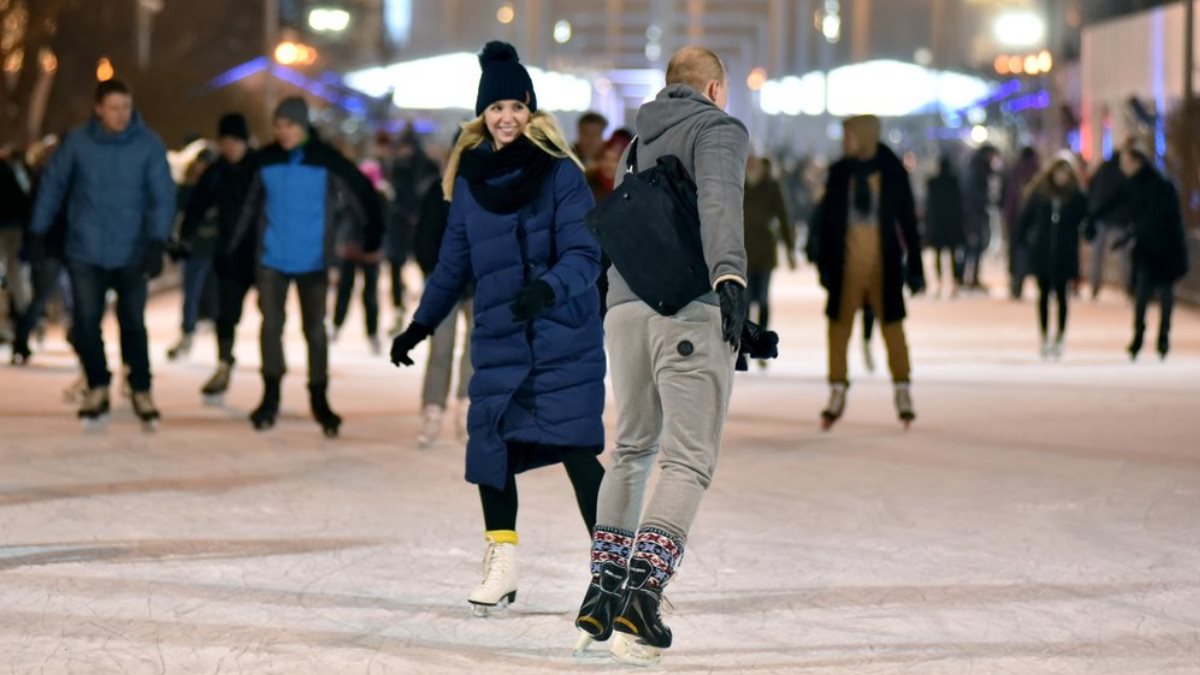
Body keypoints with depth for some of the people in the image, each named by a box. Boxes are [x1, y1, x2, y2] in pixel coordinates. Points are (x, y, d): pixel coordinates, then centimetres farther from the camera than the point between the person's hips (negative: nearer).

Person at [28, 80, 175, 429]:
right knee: (86, 322, 1)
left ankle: (141, 391, 18)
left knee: (133, 324, 3)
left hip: (131, 253, -1)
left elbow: (163, 196, -8)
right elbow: (52, 186, 7)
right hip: (85, 252, 1)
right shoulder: (77, 142, -4)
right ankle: (98, 388, 19)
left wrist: (157, 243, -19)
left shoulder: (149, 145, -8)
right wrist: (39, 233, 8)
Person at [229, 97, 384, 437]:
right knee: (270, 325, 0)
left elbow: (362, 194, -3)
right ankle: (270, 398, 12)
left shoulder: (327, 162, -8)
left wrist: (372, 238, -5)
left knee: (315, 329, 5)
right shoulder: (266, 160, -1)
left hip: (313, 261, -2)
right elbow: (250, 206, 9)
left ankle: (319, 399, 16)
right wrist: (234, 245, 10)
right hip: (271, 259, 2)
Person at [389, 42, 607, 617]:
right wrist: (420, 325, 18)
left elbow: (584, 254, -14)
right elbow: (454, 262, 17)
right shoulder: (471, 177, 7)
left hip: (565, 340, -4)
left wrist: (549, 288, -32)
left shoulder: (560, 173, -7)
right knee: (491, 444, 1)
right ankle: (501, 564, 15)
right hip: (498, 340, 4)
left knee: (577, 451, -7)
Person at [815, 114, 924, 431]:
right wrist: (825, 264, 2)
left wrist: (915, 267, 1)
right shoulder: (839, 173, 2)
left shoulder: (893, 172, -2)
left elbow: (908, 221, 2)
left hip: (884, 265, -2)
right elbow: (827, 221, 7)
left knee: (893, 327, 2)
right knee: (839, 327, 0)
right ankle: (837, 395, 8)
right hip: (847, 264, 2)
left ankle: (903, 394, 10)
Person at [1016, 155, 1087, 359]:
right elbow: (1026, 218, 3)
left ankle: (1059, 340, 9)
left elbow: (1087, 218, -2)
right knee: (1044, 295, 7)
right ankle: (1045, 339, 14)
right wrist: (1019, 240, -2)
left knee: (1062, 296, 1)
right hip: (1042, 252, 1)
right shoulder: (1039, 193, 2)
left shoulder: (1077, 197, -1)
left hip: (1065, 255, -1)